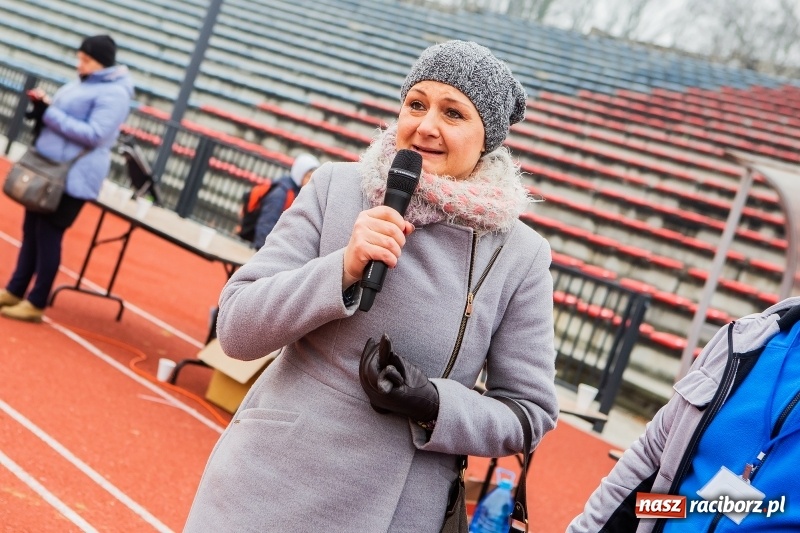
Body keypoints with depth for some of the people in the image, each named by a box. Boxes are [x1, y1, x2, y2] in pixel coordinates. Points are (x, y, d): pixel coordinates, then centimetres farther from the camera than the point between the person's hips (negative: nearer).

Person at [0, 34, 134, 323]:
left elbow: (94, 135, -22)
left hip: (74, 178, -9)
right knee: (31, 231, 13)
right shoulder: (80, 83, 14)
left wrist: (49, 113, -21)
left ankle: (36, 303, 7)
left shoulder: (113, 94, -14)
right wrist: (42, 106, -2)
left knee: (48, 235, -3)